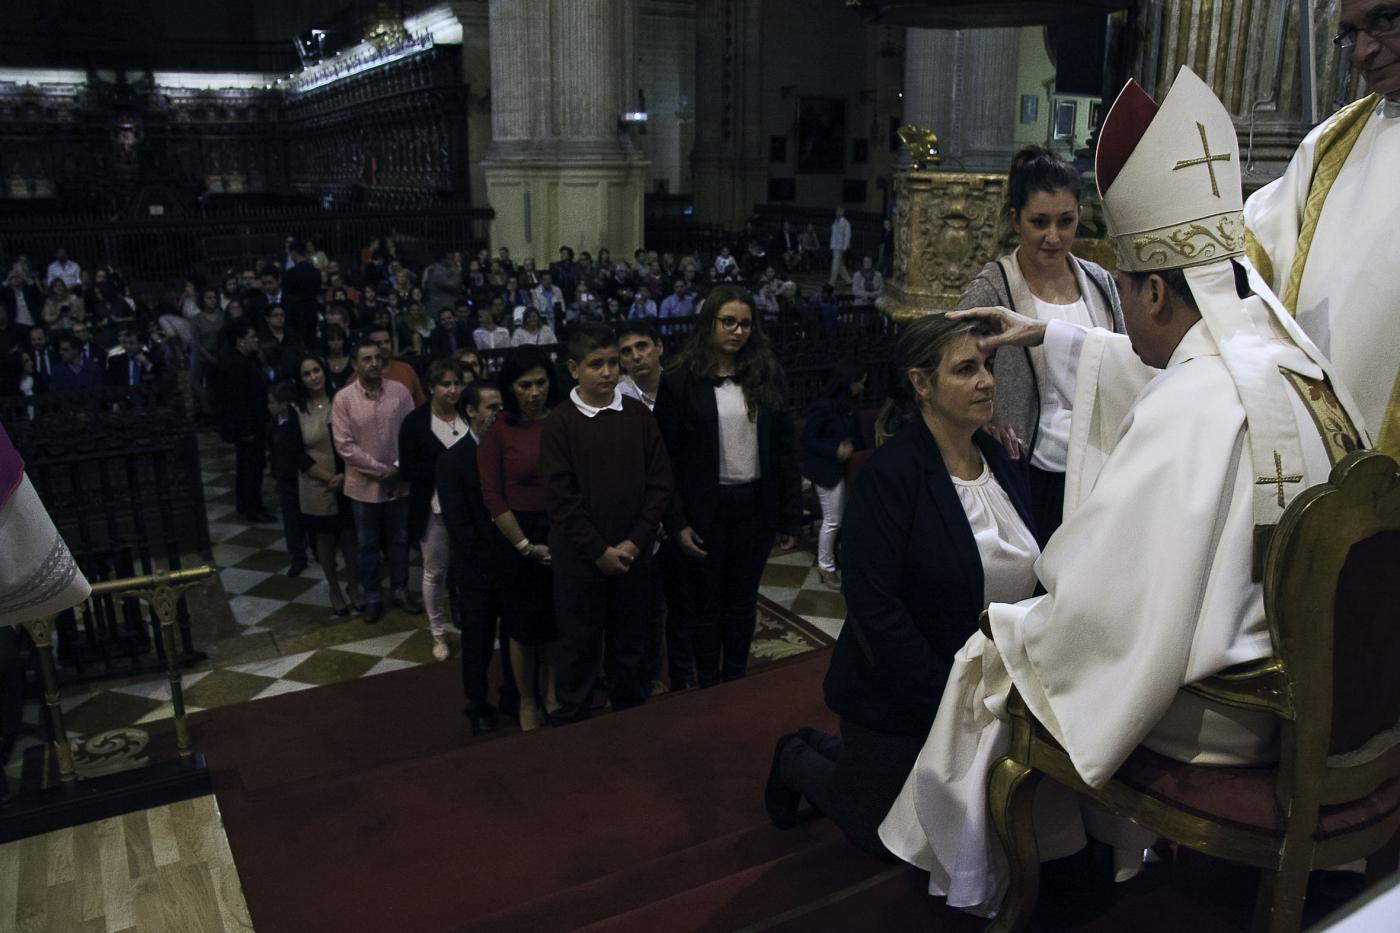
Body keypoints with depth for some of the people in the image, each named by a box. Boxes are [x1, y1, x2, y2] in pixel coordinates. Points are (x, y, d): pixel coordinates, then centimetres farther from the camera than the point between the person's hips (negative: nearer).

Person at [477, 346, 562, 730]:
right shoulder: (498, 432, -6)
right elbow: (492, 497, -6)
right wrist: (526, 545, -7)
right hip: (518, 536, -1)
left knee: (556, 619, 13)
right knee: (524, 623, 11)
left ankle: (551, 693, 34)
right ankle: (527, 702, 31)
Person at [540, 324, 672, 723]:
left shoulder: (639, 414, 0)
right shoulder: (560, 423, -7)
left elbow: (659, 484, 0)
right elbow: (560, 498, -10)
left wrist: (635, 543, -7)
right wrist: (599, 551, -12)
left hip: (633, 556, 3)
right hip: (579, 560, -2)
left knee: (629, 645, 16)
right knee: (579, 649, 9)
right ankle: (573, 723, 26)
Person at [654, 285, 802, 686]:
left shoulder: (766, 376, 1)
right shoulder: (680, 382, -7)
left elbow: (784, 446, 2)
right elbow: (666, 458, -6)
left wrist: (790, 514, 0)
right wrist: (677, 523, -10)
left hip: (755, 506, 3)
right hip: (706, 510, -2)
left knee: (743, 603, 16)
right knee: (708, 604, 12)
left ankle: (737, 681, 33)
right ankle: (709, 688, 29)